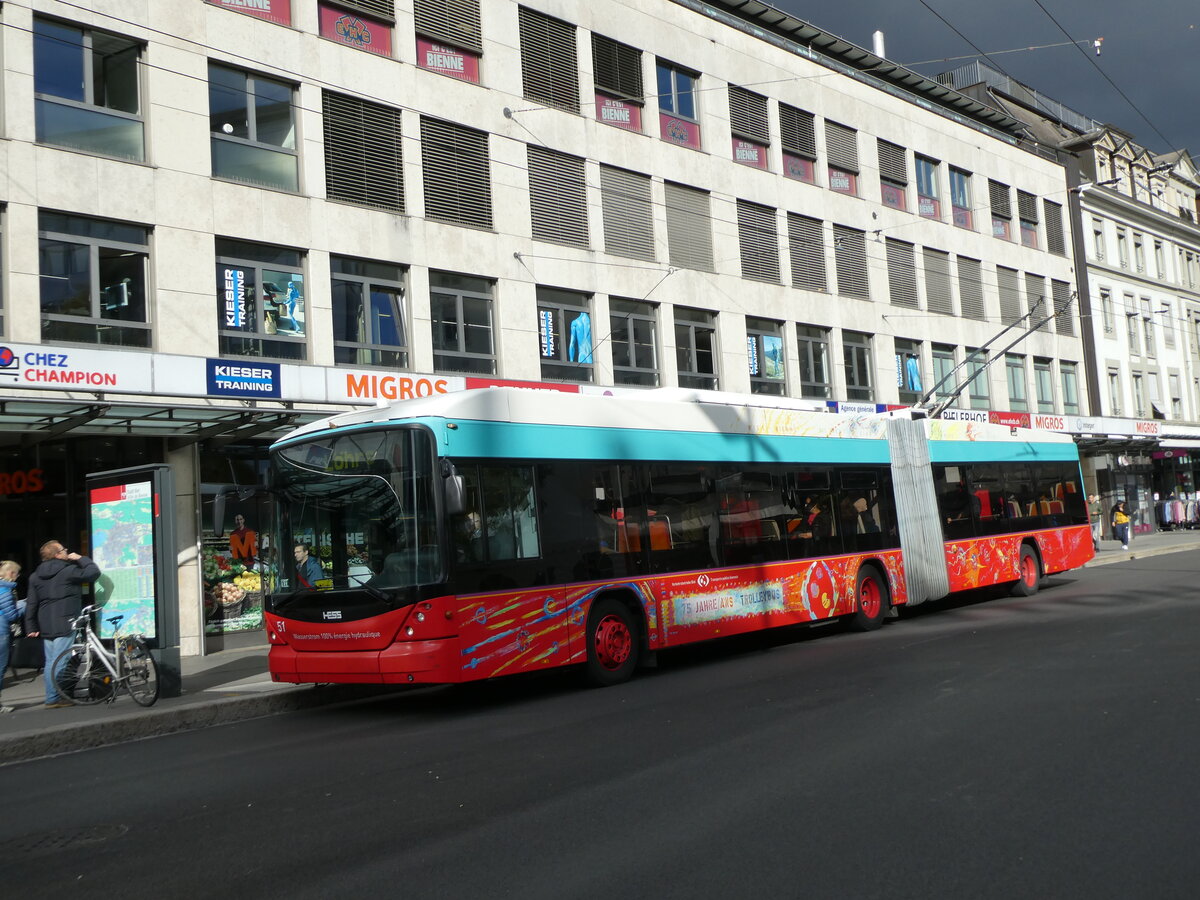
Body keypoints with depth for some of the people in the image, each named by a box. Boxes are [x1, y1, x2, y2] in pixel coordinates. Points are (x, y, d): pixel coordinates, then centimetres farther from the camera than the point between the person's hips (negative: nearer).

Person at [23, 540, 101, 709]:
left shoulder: (35, 576, 13)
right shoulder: (68, 570, -10)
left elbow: (31, 604, 12)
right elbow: (94, 572, -9)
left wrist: (31, 628, 14)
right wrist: (81, 559, 5)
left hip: (46, 626, 7)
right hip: (65, 624, -7)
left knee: (50, 661, 11)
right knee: (59, 661, -5)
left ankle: (52, 697, 15)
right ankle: (53, 698, -6)